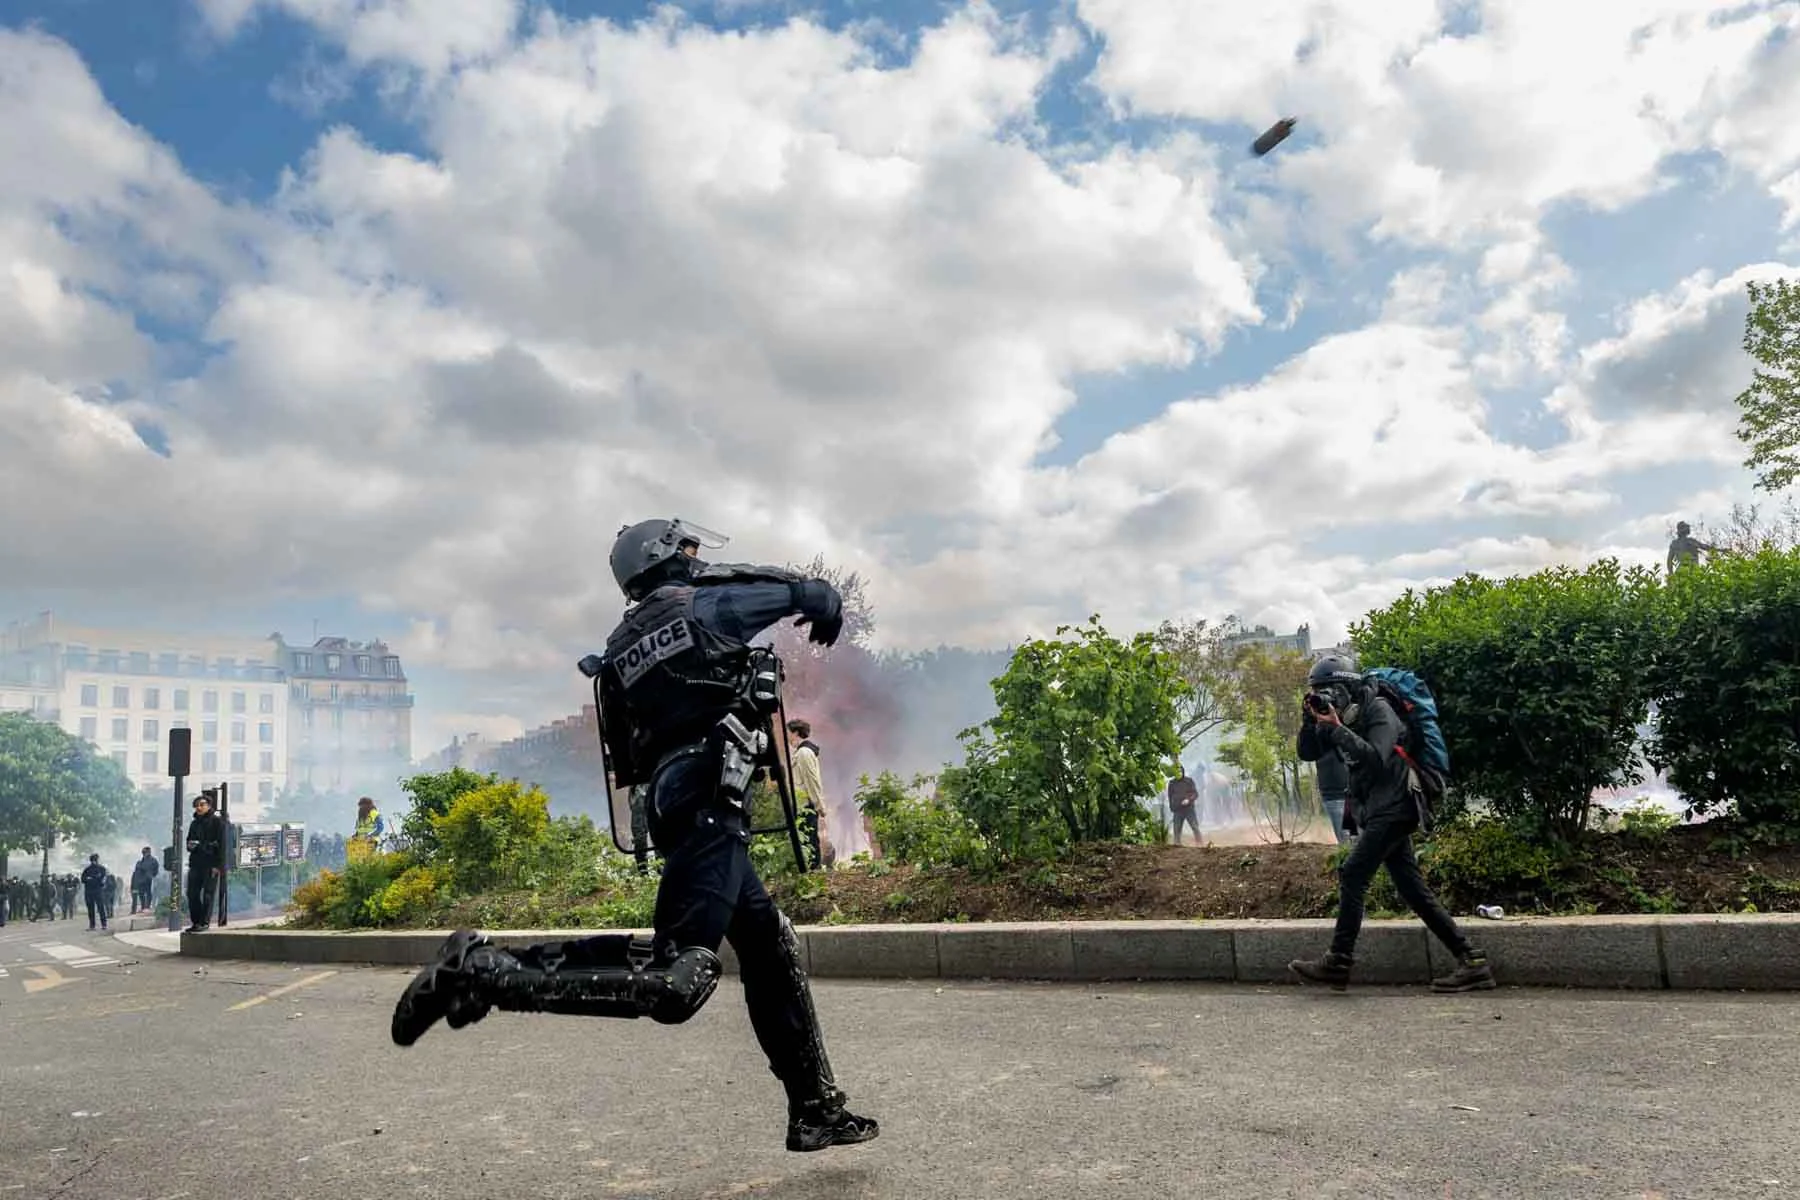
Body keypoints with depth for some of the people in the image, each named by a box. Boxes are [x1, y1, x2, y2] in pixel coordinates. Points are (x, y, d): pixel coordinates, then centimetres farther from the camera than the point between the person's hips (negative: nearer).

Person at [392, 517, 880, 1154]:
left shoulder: (623, 644, 20)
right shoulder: (704, 604, 1)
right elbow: (813, 592, 2)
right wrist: (827, 607, 23)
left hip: (671, 802, 10)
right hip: (709, 803, -10)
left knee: (771, 944, 15)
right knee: (676, 982, -16)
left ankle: (817, 1110, 19)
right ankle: (482, 969, -17)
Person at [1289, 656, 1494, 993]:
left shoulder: (1378, 712, -12)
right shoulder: (1339, 717, 12)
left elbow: (1376, 759, -25)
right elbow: (1307, 753, 8)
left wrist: (1337, 729, -26)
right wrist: (1309, 721, -7)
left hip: (1393, 809, -9)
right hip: (1376, 811, 9)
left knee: (1352, 875, -13)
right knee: (1412, 889, 6)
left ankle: (1338, 963, -10)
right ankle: (1471, 960, 8)